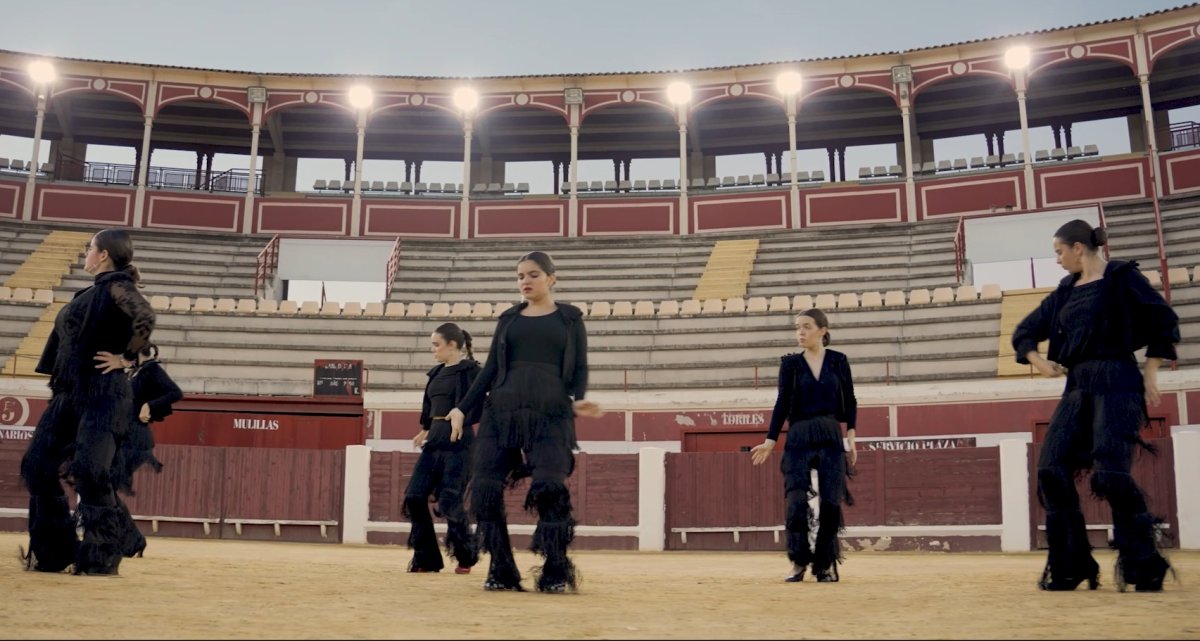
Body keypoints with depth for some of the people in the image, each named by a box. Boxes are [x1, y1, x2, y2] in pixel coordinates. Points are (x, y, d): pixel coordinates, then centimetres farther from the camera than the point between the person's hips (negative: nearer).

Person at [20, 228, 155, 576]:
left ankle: (101, 557, -3)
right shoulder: (92, 292, 19)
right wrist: (57, 382, 16)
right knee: (36, 465, 6)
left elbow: (145, 317, -28)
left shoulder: (117, 287, -9)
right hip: (68, 393, 10)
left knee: (88, 470, -15)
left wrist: (125, 358, -18)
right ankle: (55, 552, 14)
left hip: (101, 394, -10)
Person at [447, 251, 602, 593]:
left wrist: (577, 399, -14)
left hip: (551, 414, -3)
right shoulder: (508, 318, 18)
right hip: (501, 411, 3)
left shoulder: (569, 318, 12)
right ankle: (502, 572, 5)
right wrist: (463, 408, 7)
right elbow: (491, 369, 16)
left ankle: (556, 574, -4)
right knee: (486, 488, -6)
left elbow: (580, 368, 6)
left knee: (549, 490, -16)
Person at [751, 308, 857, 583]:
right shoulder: (790, 363, 4)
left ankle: (826, 564, 11)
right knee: (796, 502, -7)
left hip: (831, 438, 0)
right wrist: (770, 441, -4)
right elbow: (782, 403, 1)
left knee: (830, 503, -1)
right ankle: (799, 562, 6)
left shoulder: (838, 360, 5)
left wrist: (851, 437, -1)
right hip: (799, 438, 0)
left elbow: (849, 400, 7)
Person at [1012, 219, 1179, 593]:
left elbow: (1165, 321, -3)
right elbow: (1025, 332, 22)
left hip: (1117, 382, -7)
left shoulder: (1121, 277, -1)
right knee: (1052, 470, -4)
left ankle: (1145, 568, -2)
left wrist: (1150, 375, -6)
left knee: (1110, 474, -17)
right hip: (1077, 386, 7)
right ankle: (1070, 568, 4)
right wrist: (1038, 361, 4)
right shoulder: (1066, 291, 17)